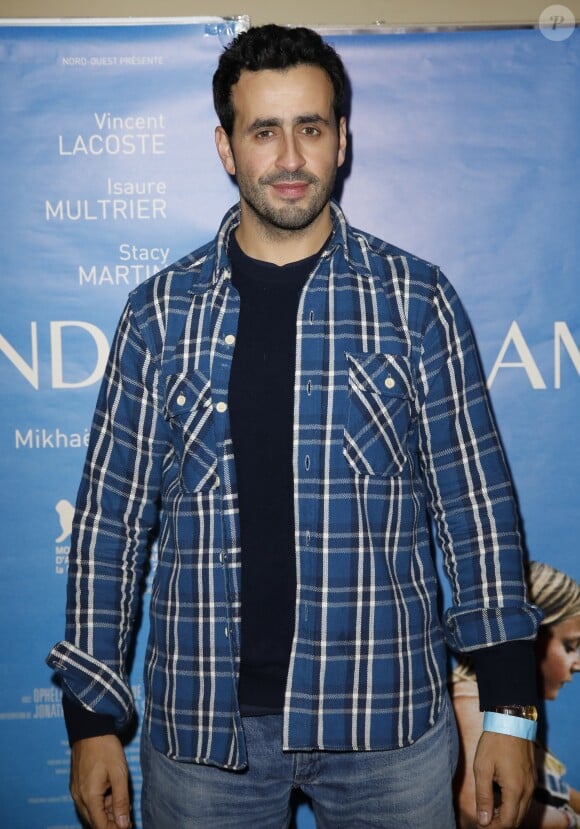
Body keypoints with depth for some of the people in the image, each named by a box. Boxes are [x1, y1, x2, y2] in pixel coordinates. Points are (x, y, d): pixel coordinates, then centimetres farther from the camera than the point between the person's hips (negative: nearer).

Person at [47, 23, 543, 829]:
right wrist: (94, 717, 1)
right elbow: (111, 518, 3)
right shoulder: (160, 311, 1)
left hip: (389, 720, 0)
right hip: (203, 726, 1)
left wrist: (510, 706, -3)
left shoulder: (417, 299, -1)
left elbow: (476, 504, 0)